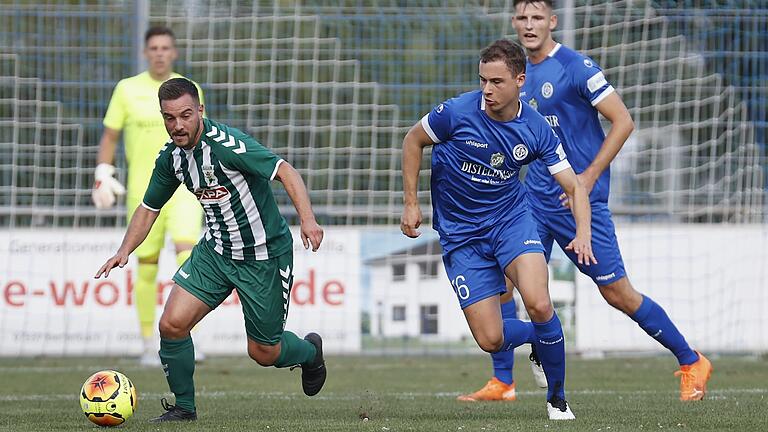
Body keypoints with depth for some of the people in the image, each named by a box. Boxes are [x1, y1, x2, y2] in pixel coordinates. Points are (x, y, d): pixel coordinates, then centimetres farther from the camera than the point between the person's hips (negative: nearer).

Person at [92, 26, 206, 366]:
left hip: (183, 187, 0)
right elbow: (109, 136, 7)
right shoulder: (128, 90, 2)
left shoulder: (190, 91, 6)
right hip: (143, 190, 0)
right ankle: (148, 345, 18)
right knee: (147, 265, 4)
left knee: (187, 249, -20)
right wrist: (103, 175, -4)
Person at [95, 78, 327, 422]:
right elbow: (148, 208, 12)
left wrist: (307, 219, -42)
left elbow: (284, 171, -29)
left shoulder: (224, 142, -25)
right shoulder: (170, 157, -2)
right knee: (171, 324, -11)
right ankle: (183, 406, 10)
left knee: (264, 352, 5)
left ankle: (310, 351, 40)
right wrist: (125, 251, -3)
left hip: (264, 256, -6)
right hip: (215, 250, 6)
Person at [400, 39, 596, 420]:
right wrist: (411, 203, -1)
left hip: (511, 220, 0)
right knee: (490, 339, -8)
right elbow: (413, 141, 1)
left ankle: (557, 398, -2)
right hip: (460, 235, 0)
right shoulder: (457, 112, -18)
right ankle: (540, 337, 29)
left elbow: (573, 187, -6)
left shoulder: (536, 130, -11)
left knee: (539, 305, -26)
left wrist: (583, 235, -23)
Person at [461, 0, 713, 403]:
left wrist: (589, 177, -17)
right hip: (534, 199, 7)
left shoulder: (576, 67, -13)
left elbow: (623, 121, -14)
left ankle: (691, 362, 13)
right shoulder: (522, 72, 10)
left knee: (617, 292, -2)